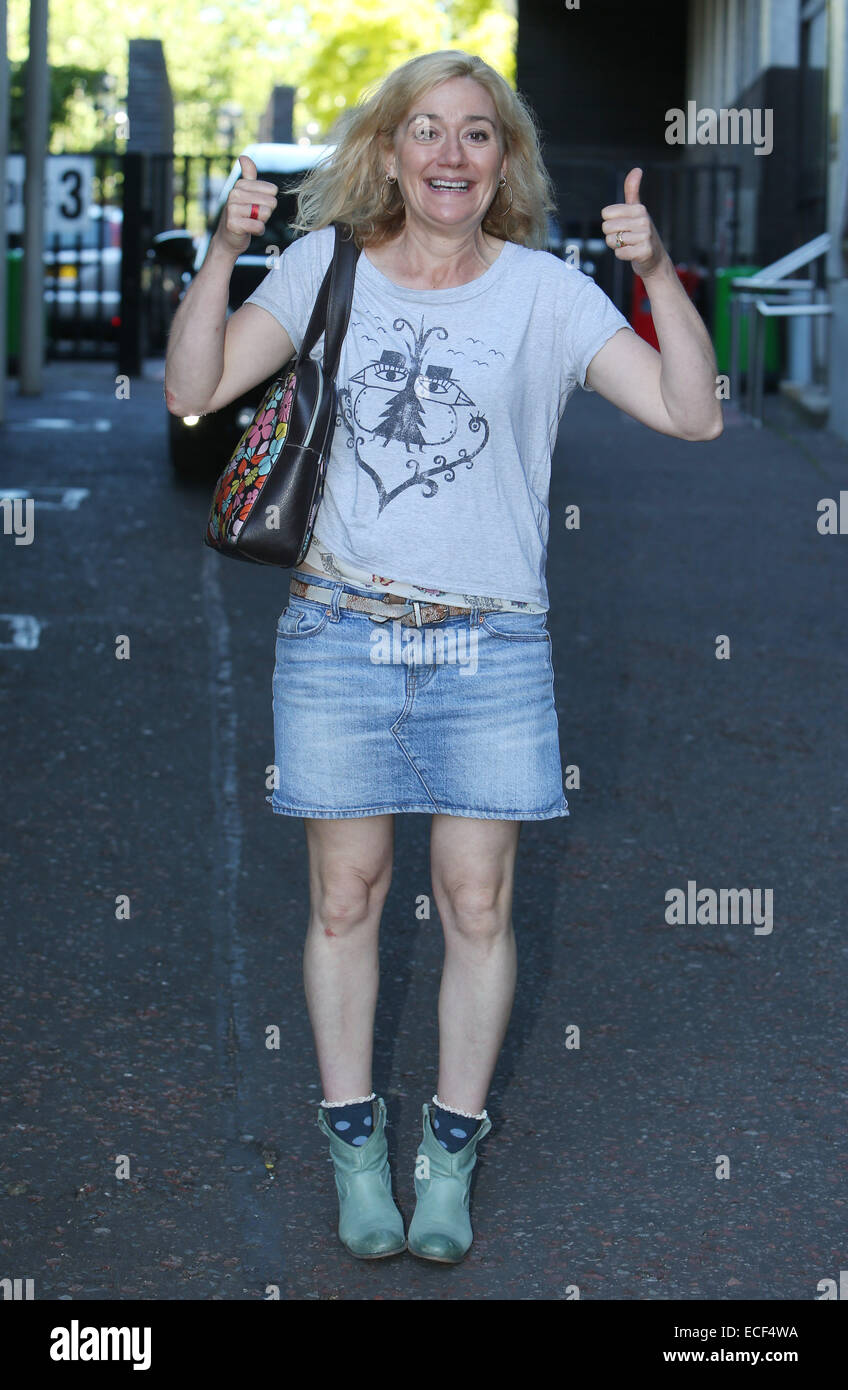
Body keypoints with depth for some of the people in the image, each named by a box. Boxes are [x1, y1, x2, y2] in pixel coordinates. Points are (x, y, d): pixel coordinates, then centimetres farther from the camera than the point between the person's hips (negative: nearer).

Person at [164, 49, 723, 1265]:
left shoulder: (545, 292, 2)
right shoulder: (328, 267, 6)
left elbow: (692, 413, -6)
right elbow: (195, 389, 0)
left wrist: (657, 273, -18)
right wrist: (224, 253, -12)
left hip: (492, 642, 0)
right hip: (339, 628, 1)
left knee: (477, 901, 3)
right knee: (346, 894, 6)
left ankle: (450, 1155, 19)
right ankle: (355, 1145, 21)